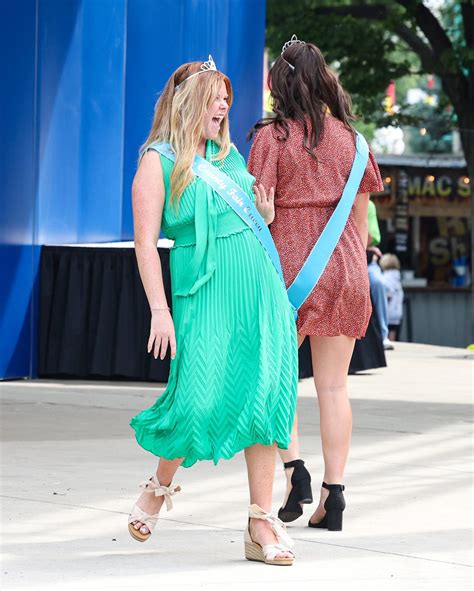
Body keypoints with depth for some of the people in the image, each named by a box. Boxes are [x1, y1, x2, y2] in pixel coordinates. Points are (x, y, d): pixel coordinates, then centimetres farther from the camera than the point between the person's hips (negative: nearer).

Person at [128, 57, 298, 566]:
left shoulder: (229, 154, 16)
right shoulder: (158, 160, -1)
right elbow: (145, 240, -7)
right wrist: (159, 310, -14)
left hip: (257, 284, 6)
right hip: (203, 290, -5)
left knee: (263, 396, -2)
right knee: (198, 399, -13)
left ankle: (262, 524, 2)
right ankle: (160, 487, 17)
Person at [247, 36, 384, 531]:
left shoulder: (272, 137, -6)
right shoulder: (347, 136, 6)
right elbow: (361, 214, 10)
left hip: (289, 266, -3)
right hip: (342, 267, 3)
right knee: (333, 385, 5)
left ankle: (294, 468, -4)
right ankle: (333, 491, 3)